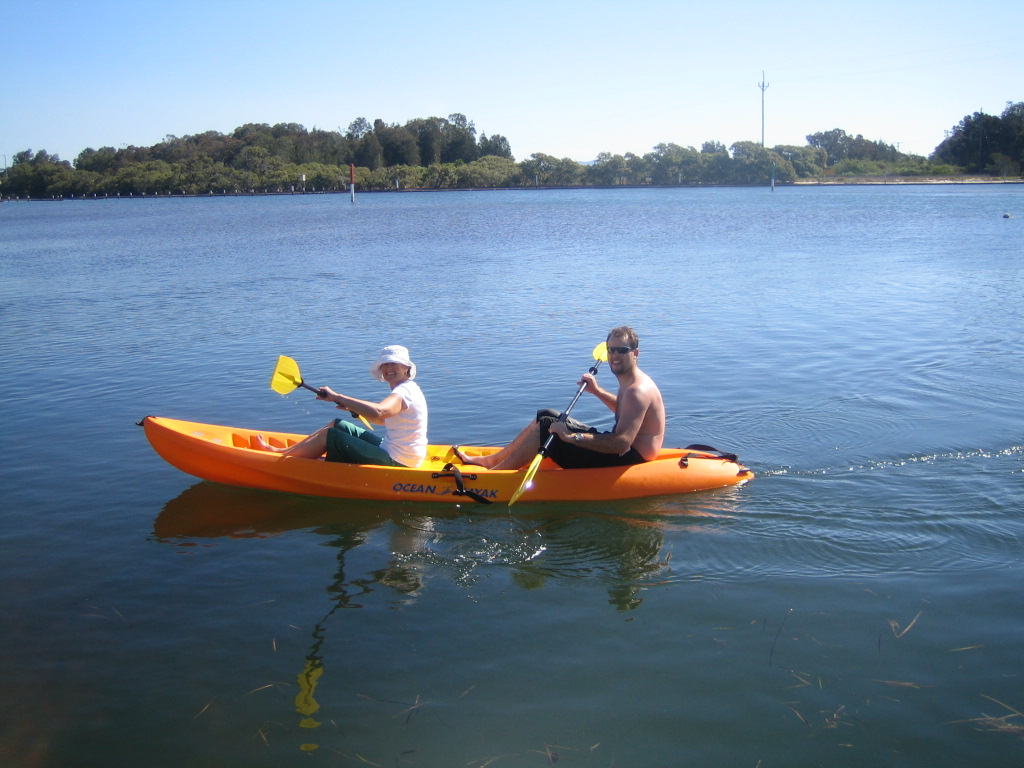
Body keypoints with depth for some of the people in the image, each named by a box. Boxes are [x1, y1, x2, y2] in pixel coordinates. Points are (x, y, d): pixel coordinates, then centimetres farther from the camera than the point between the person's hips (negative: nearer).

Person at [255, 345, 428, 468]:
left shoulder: (403, 392, -21)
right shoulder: (408, 389, 12)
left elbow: (377, 412, -42)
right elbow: (385, 419, 22)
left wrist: (337, 397, -35)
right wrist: (355, 409, 15)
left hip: (395, 462, -10)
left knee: (328, 435, -3)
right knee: (337, 425, 16)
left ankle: (279, 454, 13)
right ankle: (287, 451, 23)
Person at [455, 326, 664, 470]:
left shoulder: (637, 391, -23)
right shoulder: (632, 382, 9)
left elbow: (622, 443, -32)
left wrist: (572, 437, -33)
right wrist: (598, 391, 16)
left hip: (629, 460, -11)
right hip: (627, 454, 11)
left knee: (546, 428, -14)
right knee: (547, 416, 11)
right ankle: (489, 460, 16)